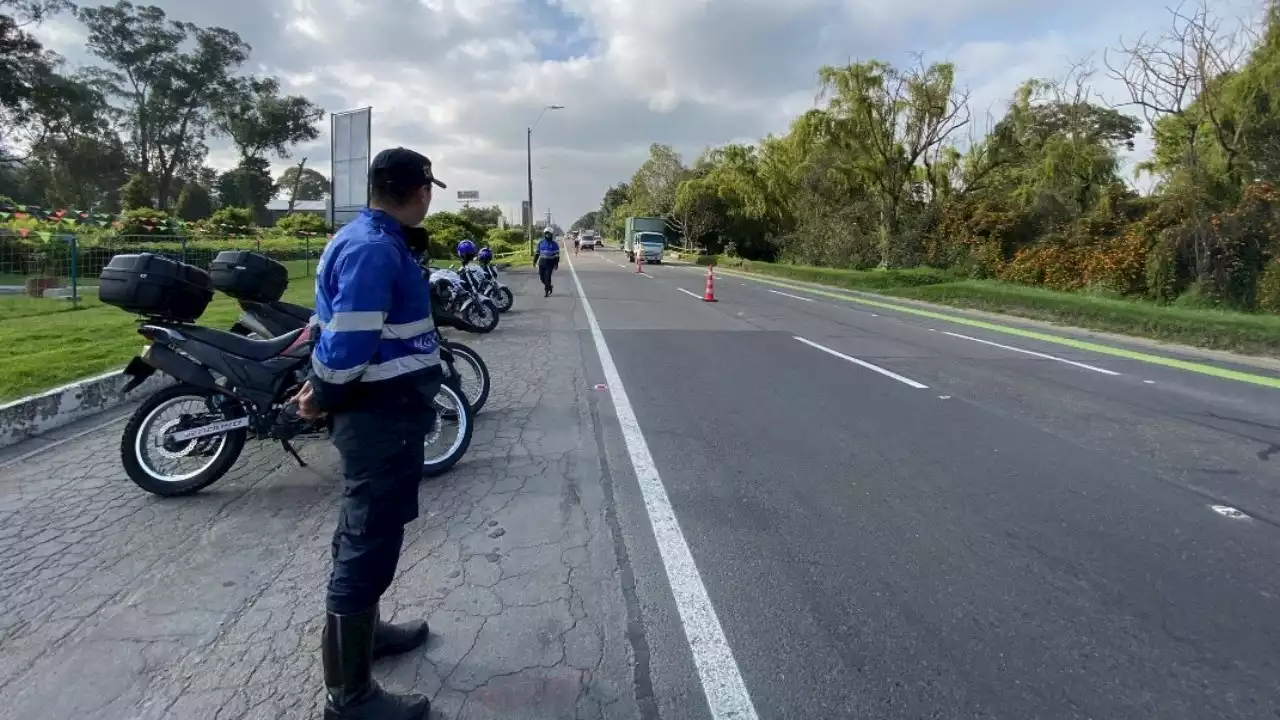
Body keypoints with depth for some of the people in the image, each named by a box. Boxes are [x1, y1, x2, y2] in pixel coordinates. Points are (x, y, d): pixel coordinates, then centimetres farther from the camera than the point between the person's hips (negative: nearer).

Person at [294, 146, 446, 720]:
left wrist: (321, 386, 10)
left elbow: (342, 332, 16)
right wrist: (323, 398, -10)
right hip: (384, 414, -11)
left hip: (380, 410, 11)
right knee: (370, 542, -1)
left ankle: (363, 630, 43)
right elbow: (348, 346, -26)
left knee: (366, 529, 23)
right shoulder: (375, 249, -21)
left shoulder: (372, 240, 12)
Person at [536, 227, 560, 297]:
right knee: (542, 276, 4)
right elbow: (537, 252, 14)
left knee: (547, 277, -9)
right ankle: (549, 286, 30)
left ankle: (547, 291, 1)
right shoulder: (540, 242, 7)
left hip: (550, 263, -4)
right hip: (542, 262, 4)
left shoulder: (554, 244, -3)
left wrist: (556, 264, -12)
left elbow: (557, 255, -5)